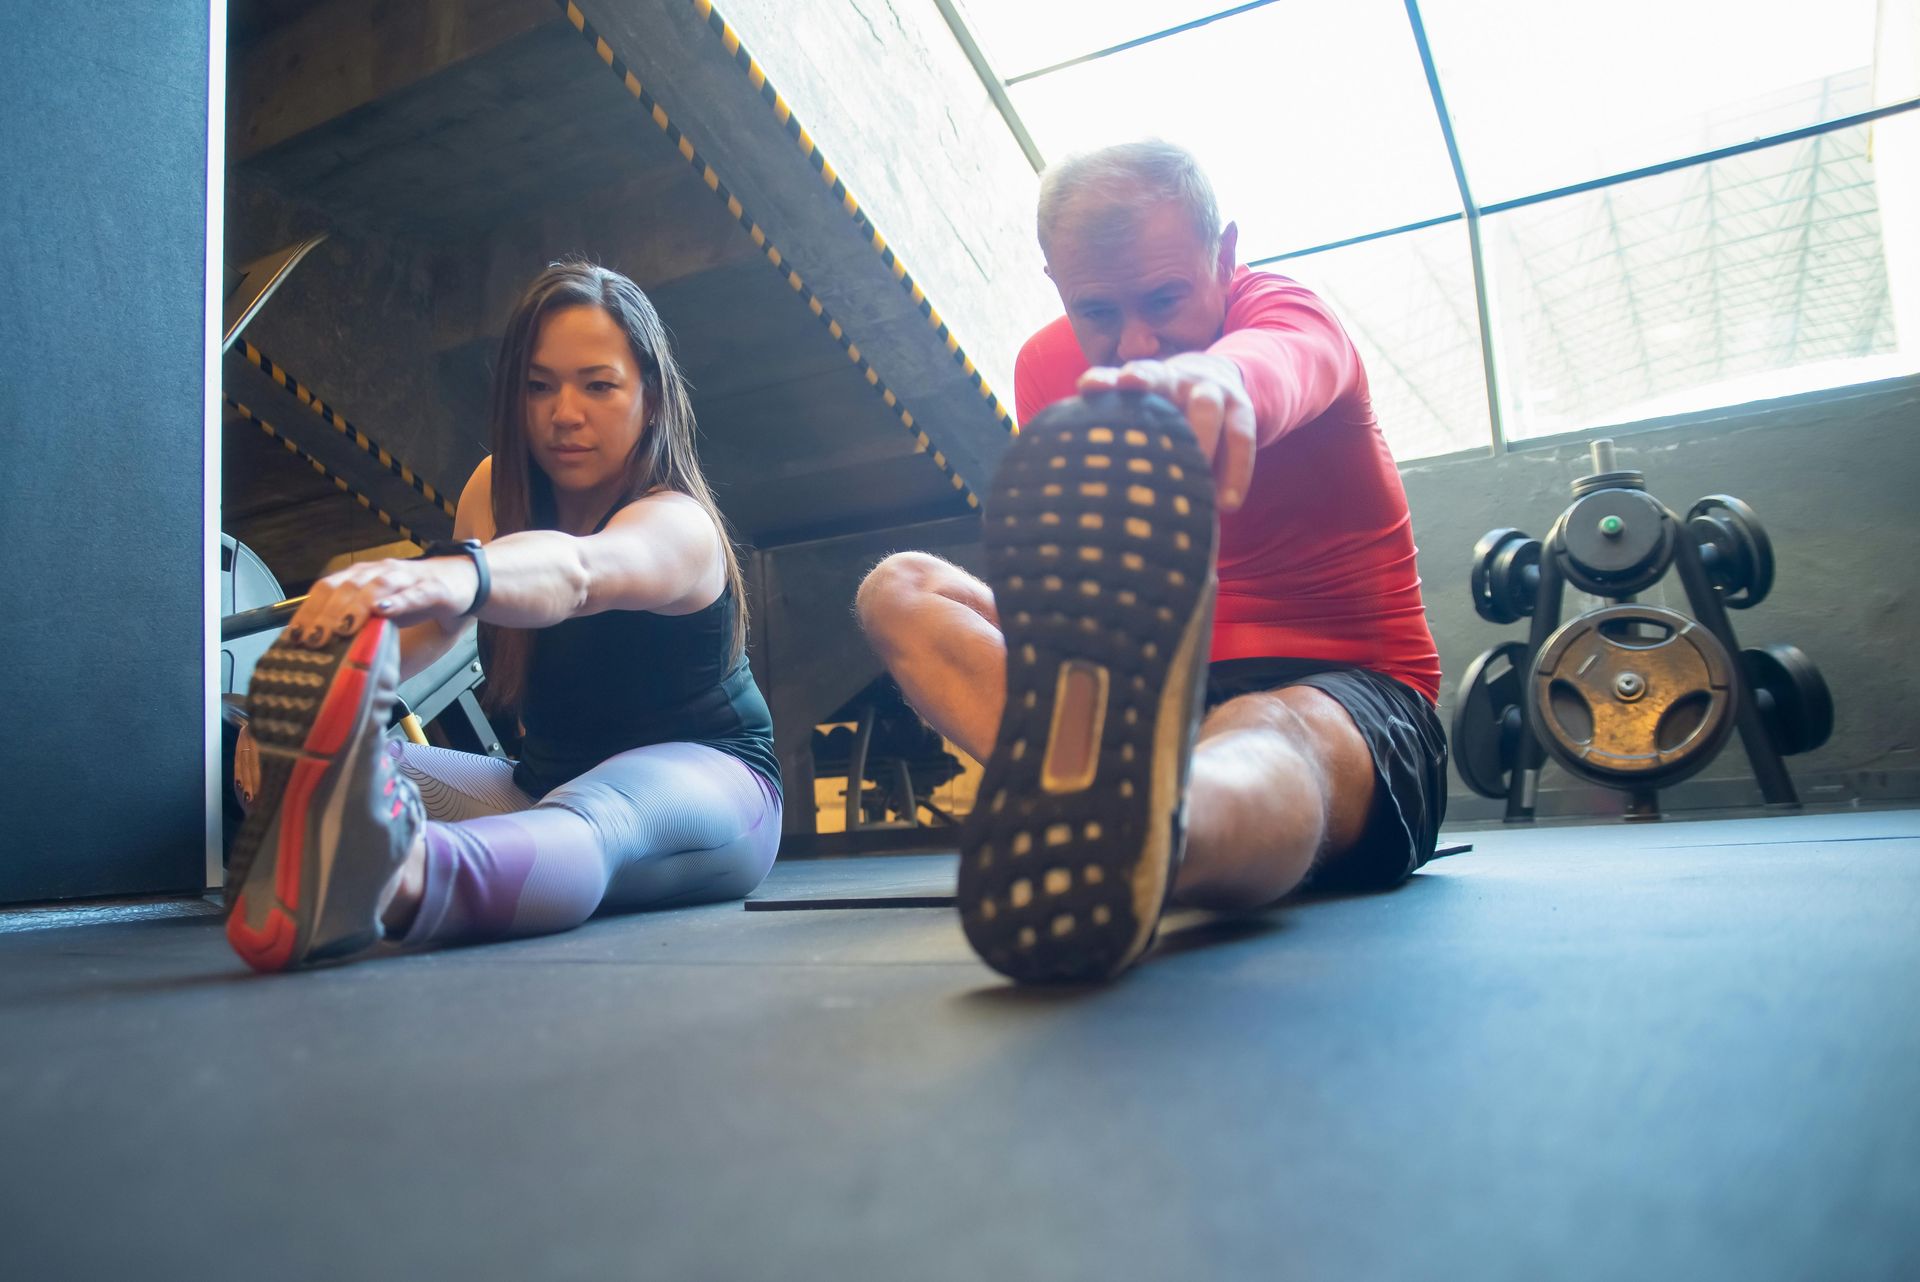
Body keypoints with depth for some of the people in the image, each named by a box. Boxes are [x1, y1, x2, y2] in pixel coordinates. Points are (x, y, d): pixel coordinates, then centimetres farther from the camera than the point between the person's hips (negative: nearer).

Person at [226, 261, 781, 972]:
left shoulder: (680, 527, -19)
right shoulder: (497, 487, 2)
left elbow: (574, 571, -42)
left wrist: (452, 574, -62)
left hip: (707, 779, -8)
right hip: (547, 778, 8)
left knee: (588, 822, -44)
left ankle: (398, 879, -71)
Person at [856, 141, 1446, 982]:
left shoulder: (1289, 314, -9)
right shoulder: (1048, 365, 3)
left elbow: (1279, 363, -38)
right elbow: (1059, 576, 2)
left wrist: (1218, 379, -62)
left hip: (1347, 694, -3)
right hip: (1160, 686, 4)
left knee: (1276, 734, -41)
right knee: (899, 589, -15)